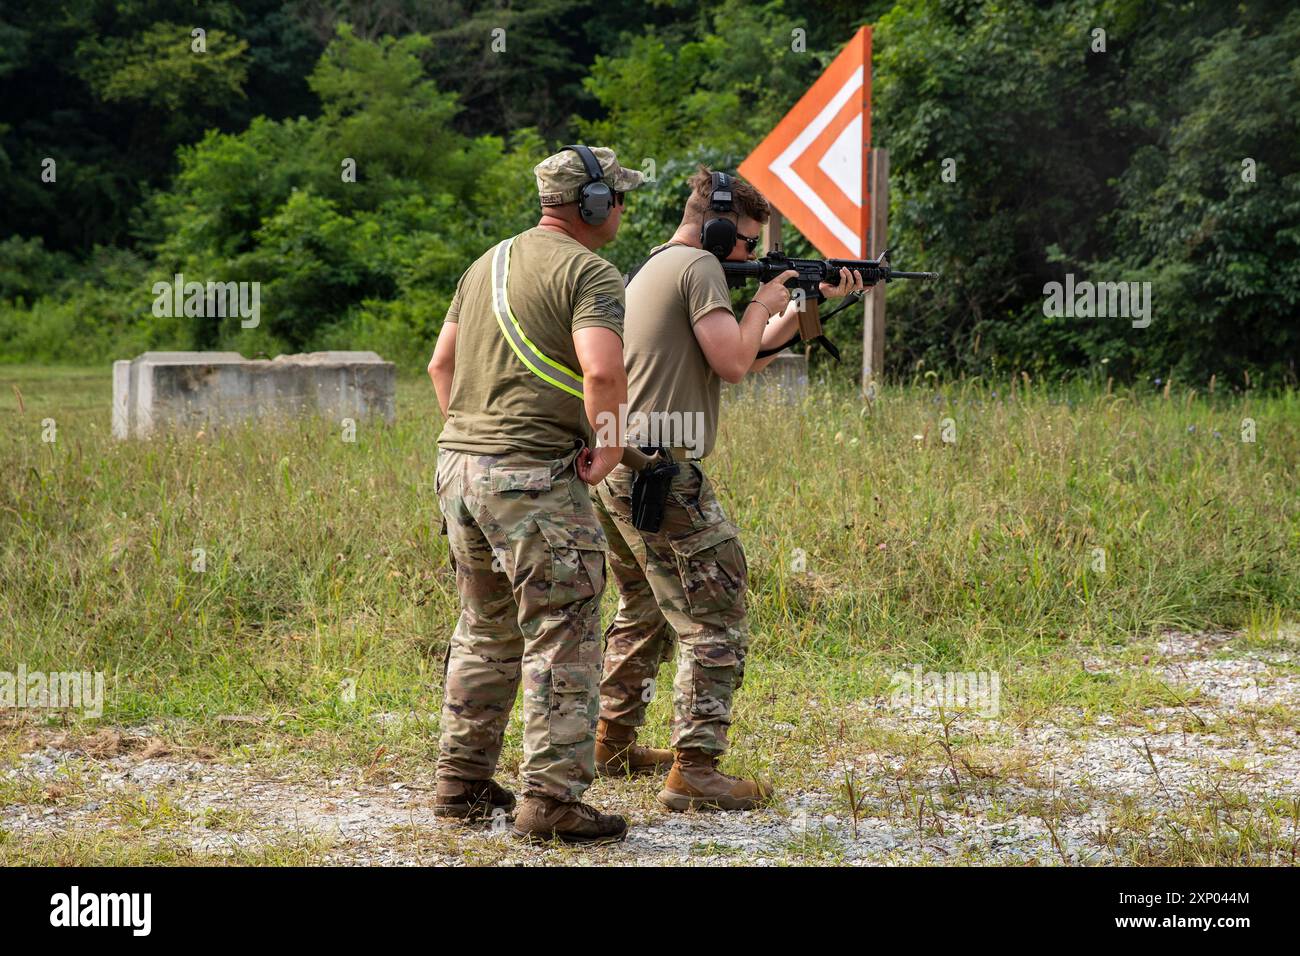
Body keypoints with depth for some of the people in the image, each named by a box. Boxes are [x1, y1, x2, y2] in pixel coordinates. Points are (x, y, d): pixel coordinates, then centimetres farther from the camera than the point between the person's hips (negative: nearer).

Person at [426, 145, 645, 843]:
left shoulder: (488, 264, 17)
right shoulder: (590, 273, -9)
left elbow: (441, 364, 21)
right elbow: (603, 371, -25)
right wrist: (611, 447, -12)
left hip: (459, 467, 8)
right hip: (533, 478, -8)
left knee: (485, 631, 19)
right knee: (561, 640, -3)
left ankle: (461, 783, 23)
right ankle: (551, 800, -5)